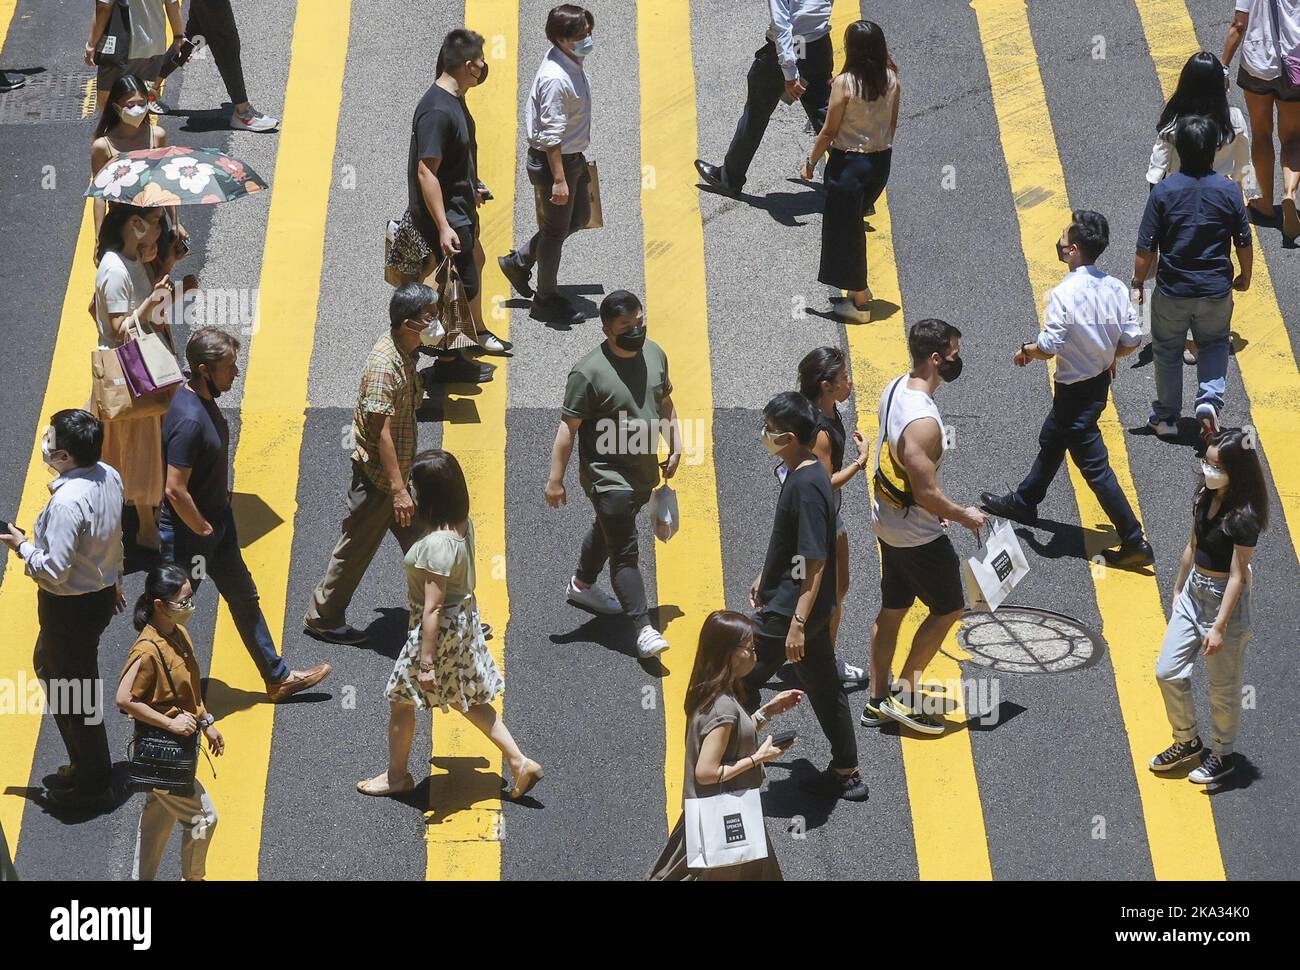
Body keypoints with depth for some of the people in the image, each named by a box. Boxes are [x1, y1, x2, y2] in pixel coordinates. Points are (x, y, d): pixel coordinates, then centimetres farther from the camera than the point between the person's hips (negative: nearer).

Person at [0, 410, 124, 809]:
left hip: (71, 608, -9)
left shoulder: (67, 502, -32)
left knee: (74, 693, 10)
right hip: (102, 594, 9)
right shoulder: (109, 477, -6)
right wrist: (114, 580, 24)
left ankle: (92, 786, 28)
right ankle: (86, 765, 40)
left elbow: (54, 571, -30)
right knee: (48, 665, 28)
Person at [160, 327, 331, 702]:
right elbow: (175, 490, -30)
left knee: (244, 597, 19)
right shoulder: (189, 418, -31)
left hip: (217, 519, 10)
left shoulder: (203, 397, 0)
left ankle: (278, 677, 31)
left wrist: (219, 521, 16)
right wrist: (203, 530, -17)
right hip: (188, 532, -10)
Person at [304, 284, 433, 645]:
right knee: (357, 548, 5)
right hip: (377, 476, -9)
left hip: (400, 470, 9)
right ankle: (322, 619, 19)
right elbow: (383, 432, -27)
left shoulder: (405, 354, 3)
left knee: (421, 540, 16)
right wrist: (398, 489, -27)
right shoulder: (384, 364, -26)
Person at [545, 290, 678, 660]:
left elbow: (665, 403, 16)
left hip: (644, 472, 8)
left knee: (609, 531, 28)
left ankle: (582, 585, 51)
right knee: (625, 553, -7)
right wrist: (555, 479, -17)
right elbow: (568, 426, -18)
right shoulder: (589, 372, -22)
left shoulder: (654, 355, 0)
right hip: (608, 475, -8)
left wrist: (675, 448, 14)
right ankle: (644, 629, -5)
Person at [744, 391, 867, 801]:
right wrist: (764, 578, 27)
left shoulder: (806, 486, -25)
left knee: (743, 680, 4)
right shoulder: (803, 472, 4)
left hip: (790, 609, -10)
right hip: (815, 606, 10)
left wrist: (797, 623, -25)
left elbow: (815, 561, -25)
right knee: (824, 686, 16)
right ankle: (847, 772, 25)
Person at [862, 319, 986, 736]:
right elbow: (926, 493, -28)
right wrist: (963, 515, -11)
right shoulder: (923, 421, -32)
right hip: (917, 535, -9)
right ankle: (903, 693, 13)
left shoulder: (895, 388, -2)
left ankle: (878, 702, 28)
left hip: (887, 521, 9)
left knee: (892, 608, 19)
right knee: (948, 608, 9)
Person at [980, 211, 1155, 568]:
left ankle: (1135, 542, 5)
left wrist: (1026, 351, -6)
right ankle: (1024, 502, 49)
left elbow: (1049, 347, -27)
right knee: (1050, 441, 28)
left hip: (1075, 391, -8)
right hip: (1100, 381, 8)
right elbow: (1133, 340, -4)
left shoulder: (1065, 294, -27)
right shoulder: (1115, 288, -7)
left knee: (1094, 464, 2)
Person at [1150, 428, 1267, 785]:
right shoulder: (1205, 497, -1)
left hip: (1224, 601, -8)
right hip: (1193, 593, 8)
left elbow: (1237, 576, -21)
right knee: (1168, 671, 12)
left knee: (1222, 687, 9)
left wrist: (1219, 627, -19)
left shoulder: (1243, 516, -23)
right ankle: (1187, 741, 31)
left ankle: (1221, 755, 27)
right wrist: (1177, 591, 19)